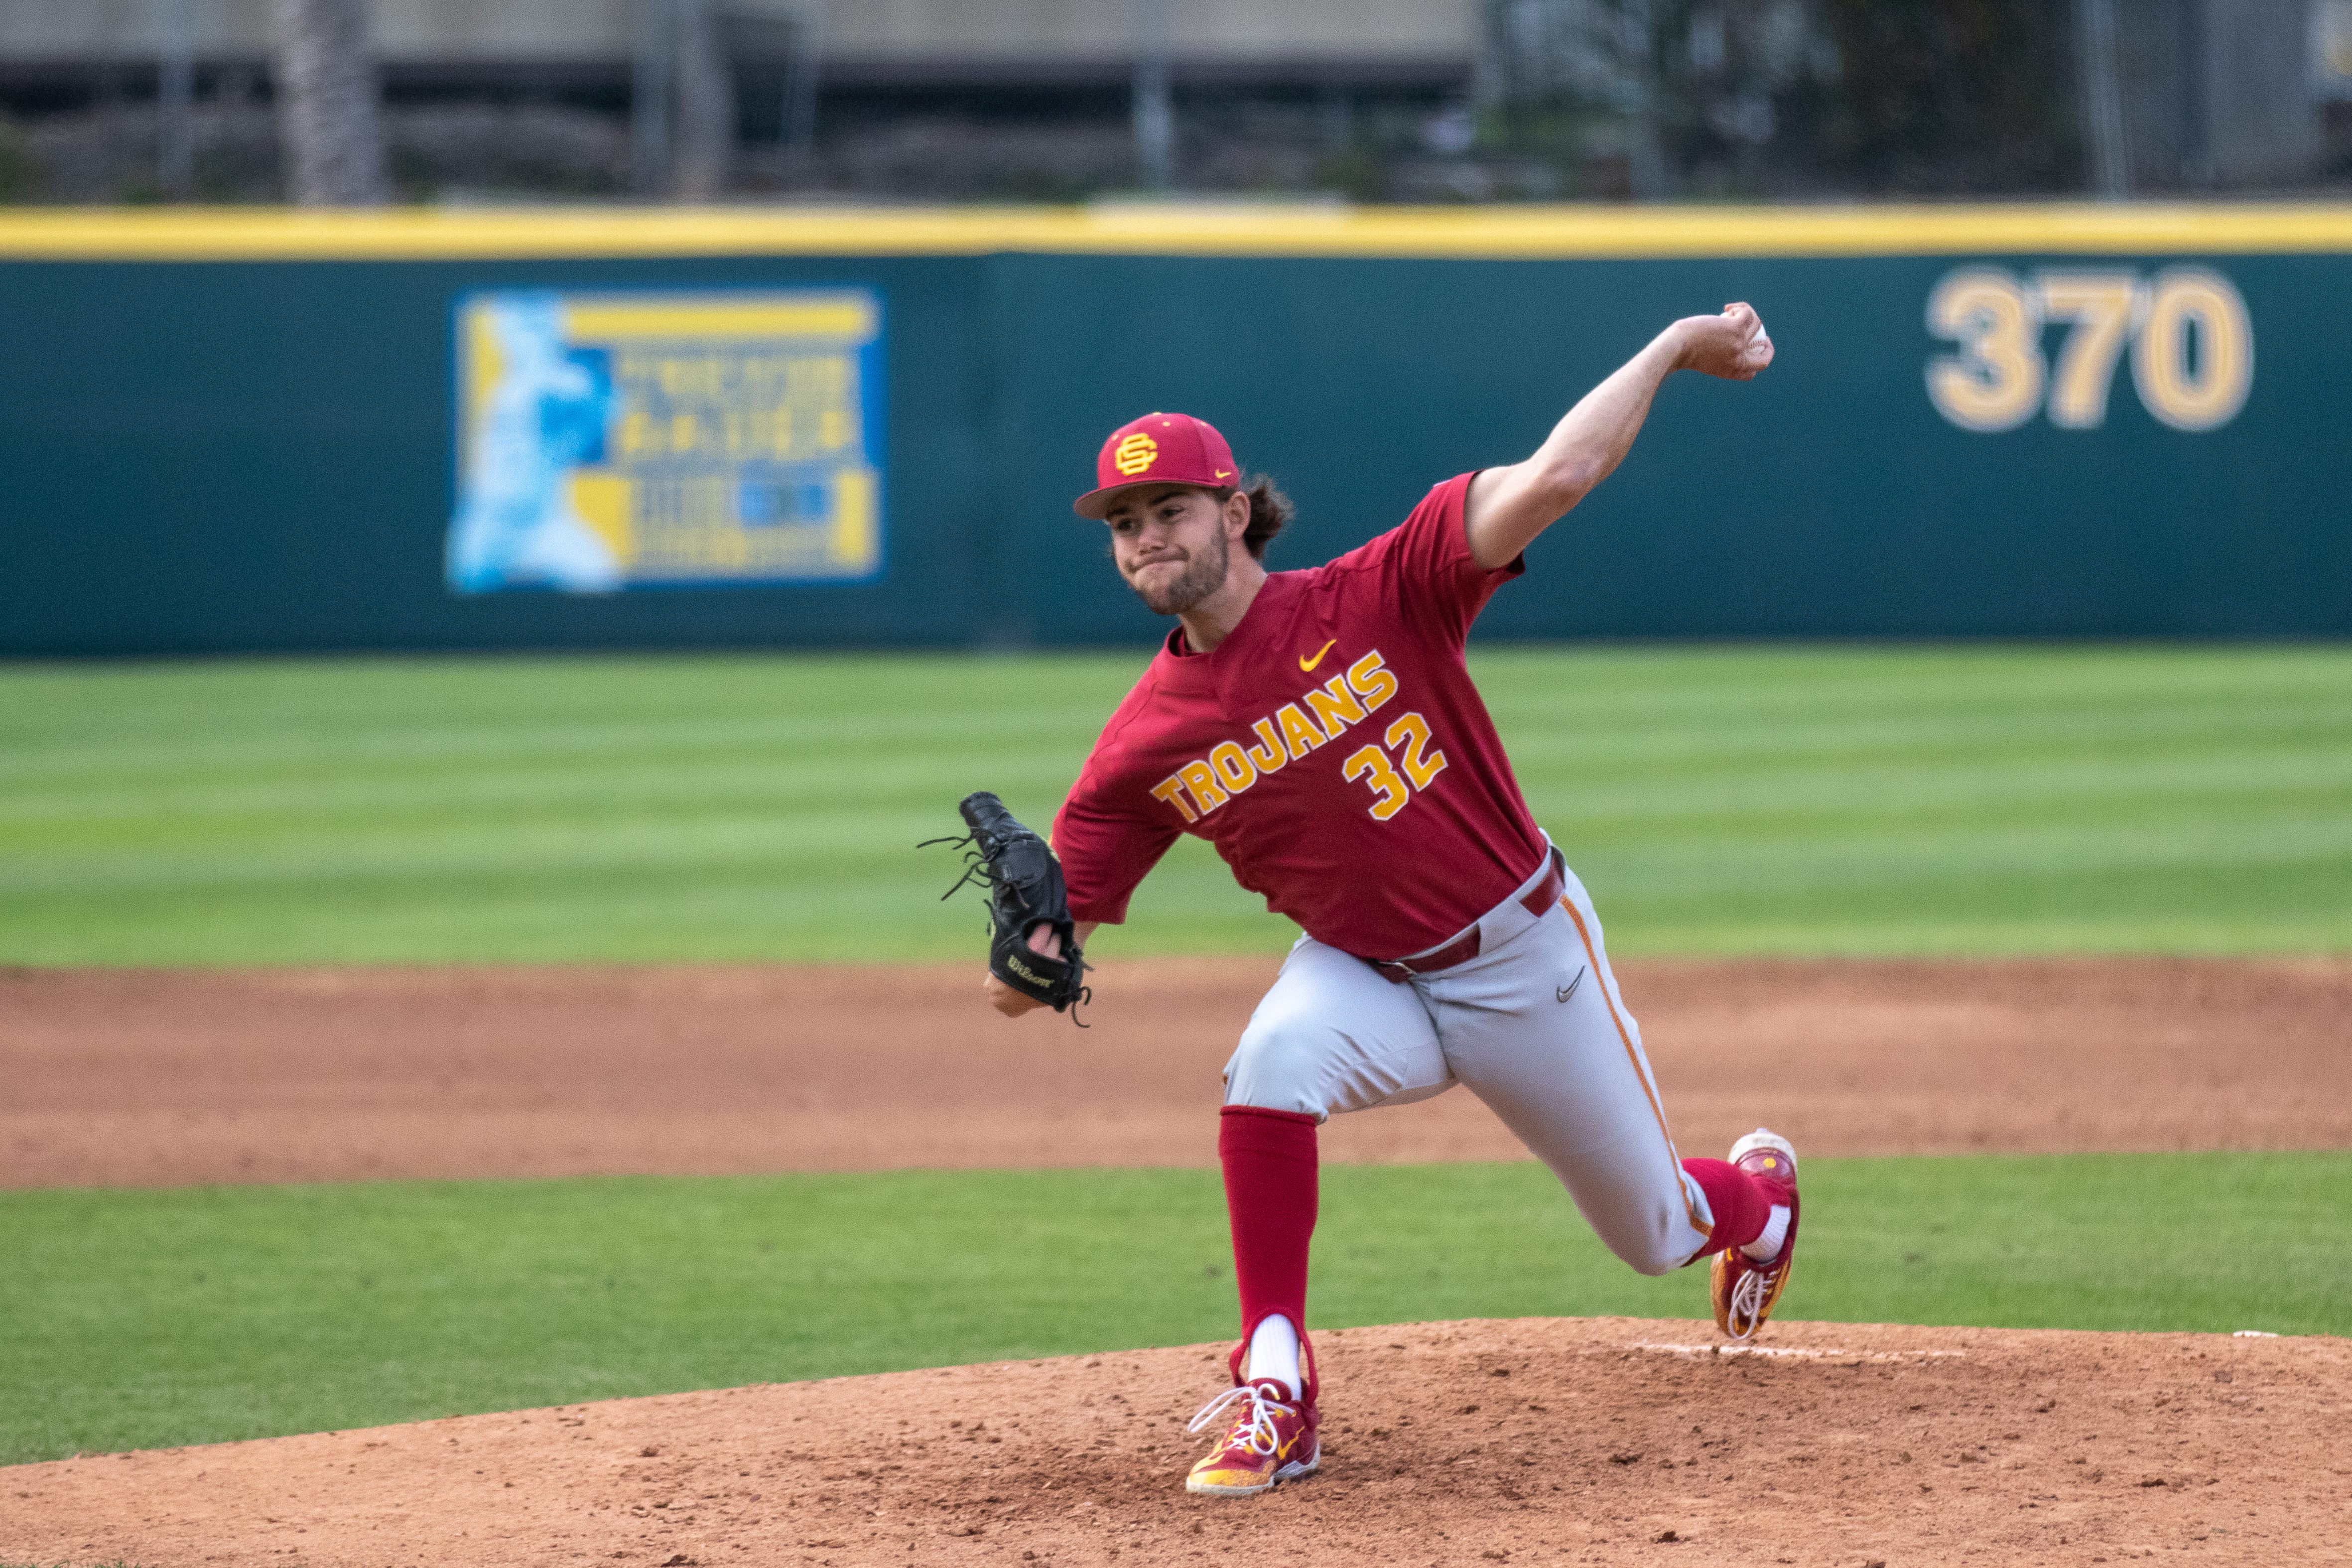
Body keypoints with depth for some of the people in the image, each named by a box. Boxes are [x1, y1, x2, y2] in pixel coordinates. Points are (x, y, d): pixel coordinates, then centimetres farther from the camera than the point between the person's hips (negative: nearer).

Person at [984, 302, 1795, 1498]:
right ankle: (1275, 1394, -24)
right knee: (1271, 1064, -35)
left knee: (1657, 1233, 15)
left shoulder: (1375, 601, -20)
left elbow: (1553, 479, -28)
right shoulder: (1145, 747, -10)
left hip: (1527, 958, -1)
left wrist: (1674, 347, -34)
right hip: (1369, 981, 1)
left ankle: (1759, 1196, 56)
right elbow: (1034, 965, -8)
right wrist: (1024, 962, -31)